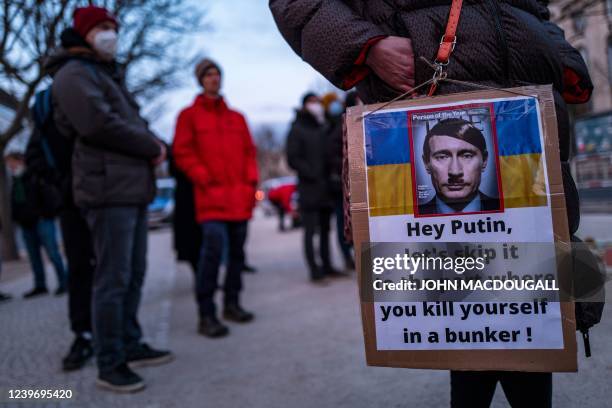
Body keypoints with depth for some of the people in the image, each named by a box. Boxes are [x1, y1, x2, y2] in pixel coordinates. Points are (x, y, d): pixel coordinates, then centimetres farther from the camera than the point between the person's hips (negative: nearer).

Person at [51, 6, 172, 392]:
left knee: (135, 274, 12)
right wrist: (151, 148, -7)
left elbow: (137, 122, 25)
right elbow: (100, 125, -17)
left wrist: (155, 145, 3)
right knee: (114, 278, -9)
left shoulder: (112, 77, 28)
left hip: (134, 187, 9)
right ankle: (109, 365, -1)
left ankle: (130, 345, 23)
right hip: (109, 189, -9)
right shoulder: (74, 75, -2)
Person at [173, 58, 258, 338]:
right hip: (212, 196, -5)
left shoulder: (237, 118, 18)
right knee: (213, 247, -17)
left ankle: (232, 304, 23)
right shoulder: (189, 115, 5)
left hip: (240, 196, 5)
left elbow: (249, 152, 18)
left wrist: (251, 181, 5)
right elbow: (182, 152, -2)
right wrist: (204, 179, -11)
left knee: (237, 251, 9)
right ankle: (206, 315, -10)